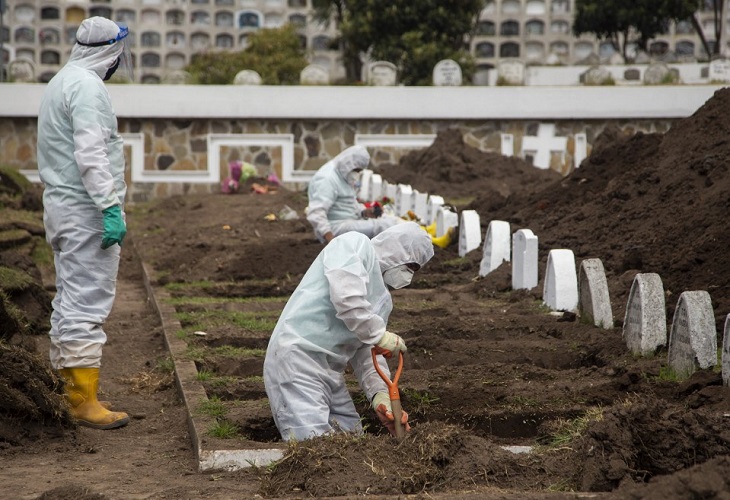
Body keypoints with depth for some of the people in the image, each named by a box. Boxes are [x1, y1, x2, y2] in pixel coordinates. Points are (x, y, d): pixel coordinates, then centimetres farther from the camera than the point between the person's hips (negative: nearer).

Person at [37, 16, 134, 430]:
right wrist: (111, 208, -25)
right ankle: (84, 400, -9)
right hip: (87, 210, -10)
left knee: (71, 300, 15)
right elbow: (91, 154, -23)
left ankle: (72, 388, 21)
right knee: (89, 303, -9)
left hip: (63, 207, 11)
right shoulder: (88, 86, -15)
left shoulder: (61, 82, 17)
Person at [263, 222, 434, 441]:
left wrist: (380, 393, -1)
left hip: (332, 372, 10)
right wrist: (379, 334, -10)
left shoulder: (382, 299, 23)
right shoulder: (354, 244, -1)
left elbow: (366, 352, 16)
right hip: (297, 355, -10)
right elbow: (346, 296, -20)